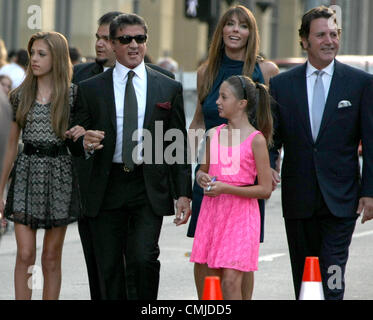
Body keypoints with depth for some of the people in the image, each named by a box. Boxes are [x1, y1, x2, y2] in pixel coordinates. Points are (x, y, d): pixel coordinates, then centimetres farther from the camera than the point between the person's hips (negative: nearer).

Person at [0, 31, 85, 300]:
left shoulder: (72, 94, 1)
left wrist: (83, 132, -14)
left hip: (59, 176, -1)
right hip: (26, 174, 1)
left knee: (51, 257, 4)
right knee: (25, 255, -6)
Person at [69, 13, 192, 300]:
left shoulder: (169, 89, 8)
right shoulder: (90, 89, 7)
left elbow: (179, 144, 8)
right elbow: (77, 143, 9)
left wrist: (184, 193, 2)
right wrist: (86, 143, -15)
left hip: (149, 190, -1)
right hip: (106, 188, 1)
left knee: (144, 258, -16)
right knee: (109, 268, 3)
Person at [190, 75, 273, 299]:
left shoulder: (256, 140, -8)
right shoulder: (214, 134, 8)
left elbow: (265, 190, -8)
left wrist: (226, 188, -16)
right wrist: (203, 178, -1)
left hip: (240, 213, -5)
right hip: (212, 211, 5)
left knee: (231, 281, -10)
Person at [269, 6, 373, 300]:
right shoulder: (282, 84, 6)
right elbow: (272, 137, 8)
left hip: (341, 198, -3)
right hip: (298, 199, 3)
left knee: (332, 276, -10)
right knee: (303, 276, 10)